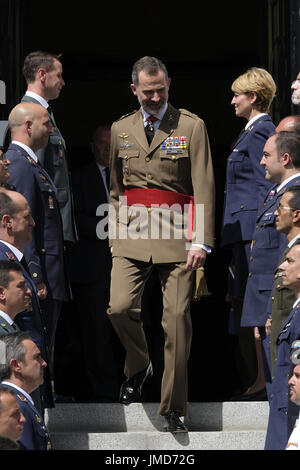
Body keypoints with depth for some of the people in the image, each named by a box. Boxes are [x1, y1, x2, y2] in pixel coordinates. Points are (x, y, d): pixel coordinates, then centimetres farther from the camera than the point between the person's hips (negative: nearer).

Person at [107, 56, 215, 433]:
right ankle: (138, 367, 18)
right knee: (120, 307, -13)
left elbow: (204, 186, -4)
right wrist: (116, 232, 11)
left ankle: (173, 408, 5)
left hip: (177, 233, -3)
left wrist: (201, 241, -13)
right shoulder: (120, 130, 12)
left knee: (177, 318, -5)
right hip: (132, 233, 3)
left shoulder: (192, 127, 1)